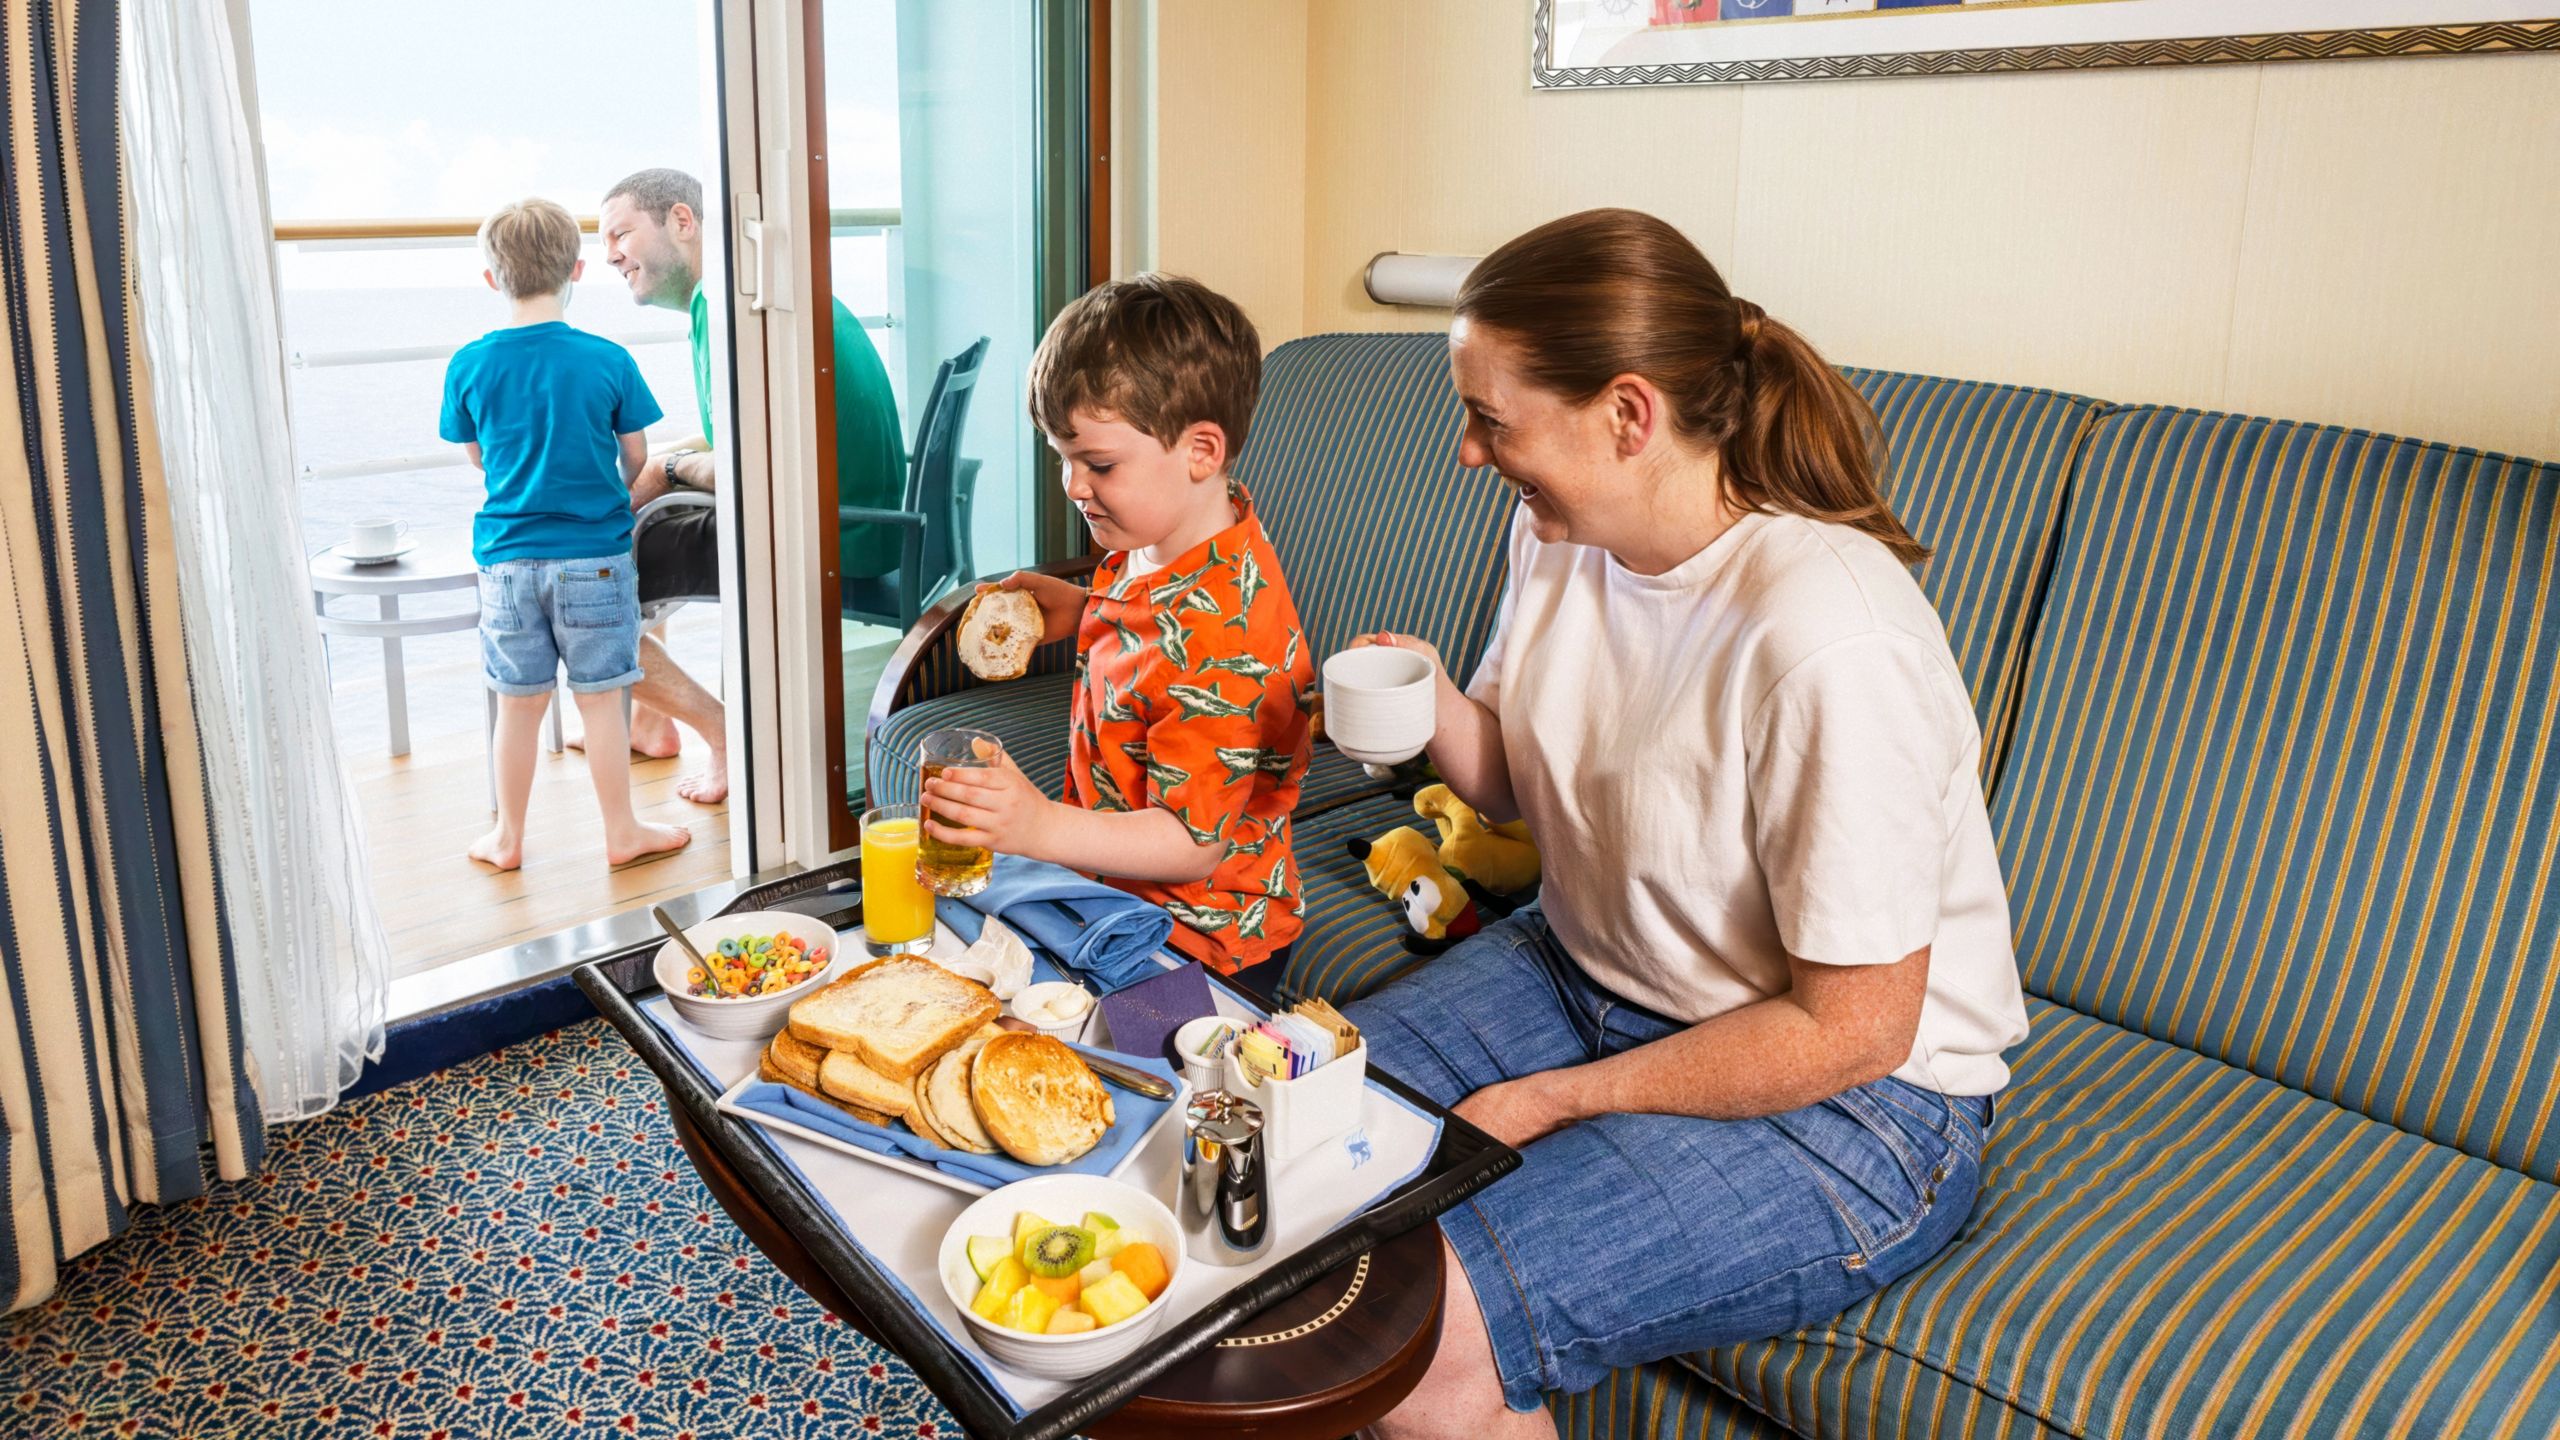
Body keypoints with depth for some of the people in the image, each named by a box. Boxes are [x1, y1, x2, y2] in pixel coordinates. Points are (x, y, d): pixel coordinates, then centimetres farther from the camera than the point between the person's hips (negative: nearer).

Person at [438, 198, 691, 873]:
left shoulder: (469, 365, -4)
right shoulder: (607, 360, -9)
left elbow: (477, 454, 9)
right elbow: (635, 455, 0)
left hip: (507, 556, 2)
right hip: (594, 555, -2)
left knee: (519, 703, 12)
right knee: (600, 700, 7)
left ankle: (508, 838, 24)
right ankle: (623, 832, 17)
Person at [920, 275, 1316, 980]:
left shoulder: (1219, 638, -30)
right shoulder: (1161, 543, 0)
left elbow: (1191, 843, -28)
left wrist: (1040, 828, -39)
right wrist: (1081, 612, 5)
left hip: (1191, 938, -9)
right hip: (1115, 885, 9)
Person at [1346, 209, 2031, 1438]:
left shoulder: (1828, 642, -29)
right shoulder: (1558, 537, -4)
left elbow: (1851, 1029, -23)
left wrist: (1550, 1102, -16)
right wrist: (1436, 708, -12)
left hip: (1845, 1097, -7)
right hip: (1585, 971, 8)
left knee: (1418, 1333, -25)